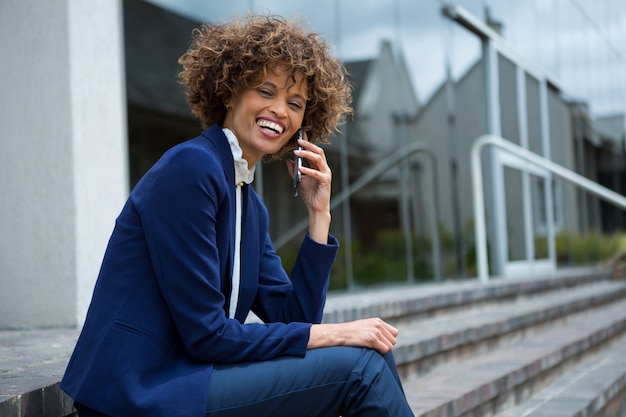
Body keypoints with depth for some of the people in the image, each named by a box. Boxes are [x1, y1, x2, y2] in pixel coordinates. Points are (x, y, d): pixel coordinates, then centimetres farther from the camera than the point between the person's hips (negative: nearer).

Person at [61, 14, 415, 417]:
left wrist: (319, 214, 2)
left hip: (186, 375, 8)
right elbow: (205, 334, -17)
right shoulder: (191, 166, -14)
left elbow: (294, 321, 8)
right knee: (360, 364, -11)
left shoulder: (252, 207, 12)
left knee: (372, 350, 4)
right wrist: (334, 334, -13)